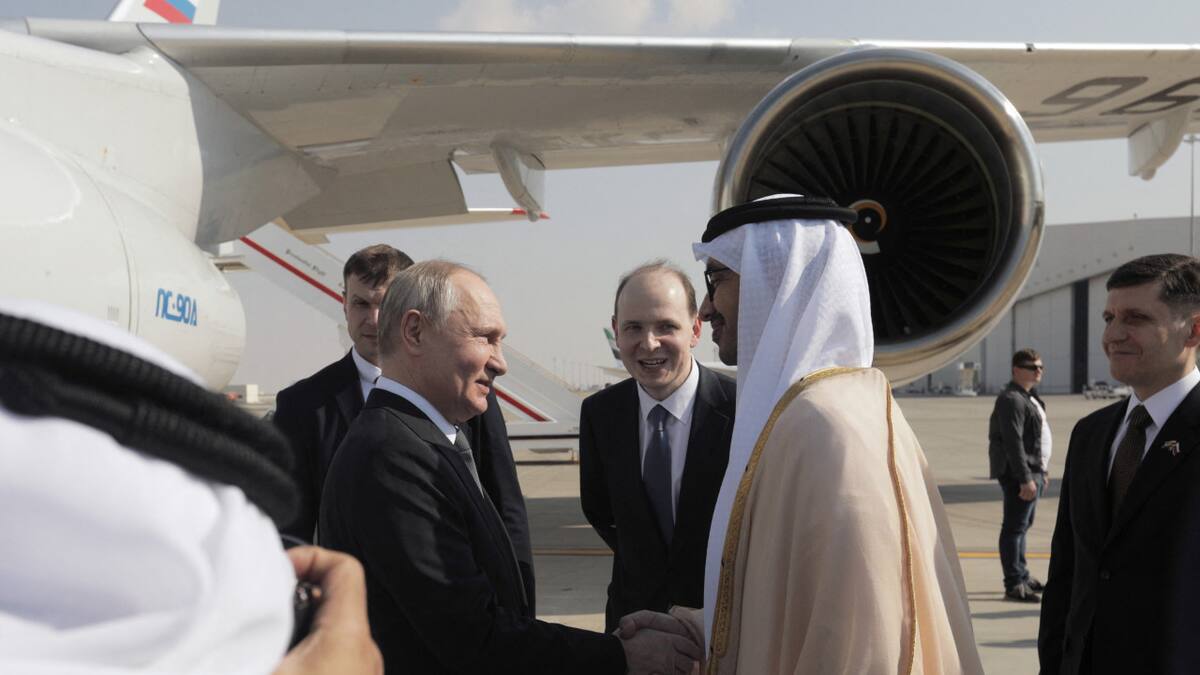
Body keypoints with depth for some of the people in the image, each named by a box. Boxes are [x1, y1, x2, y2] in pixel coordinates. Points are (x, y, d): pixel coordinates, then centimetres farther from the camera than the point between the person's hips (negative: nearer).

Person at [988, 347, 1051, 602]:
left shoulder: (1030, 398, 18)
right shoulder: (1011, 400, -17)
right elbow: (1013, 442, -23)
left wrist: (1042, 469, 23)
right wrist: (1025, 479, -26)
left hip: (1033, 470, 11)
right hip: (1019, 474, -11)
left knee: (1023, 524, 19)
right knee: (1015, 527, -8)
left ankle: (1022, 575, 31)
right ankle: (1014, 585, -7)